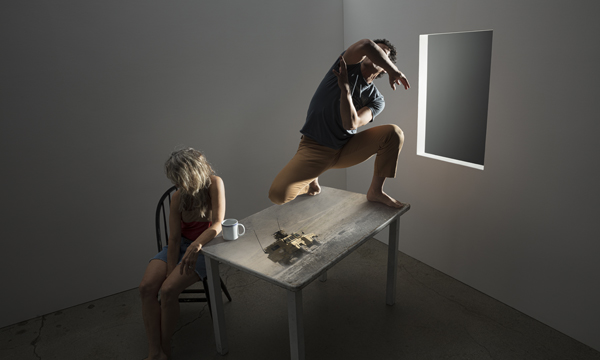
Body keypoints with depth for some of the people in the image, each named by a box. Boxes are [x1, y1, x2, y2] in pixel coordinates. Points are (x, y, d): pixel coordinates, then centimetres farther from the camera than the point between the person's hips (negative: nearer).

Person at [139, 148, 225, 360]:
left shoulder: (214, 184, -18)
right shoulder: (179, 196, -7)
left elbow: (218, 224, -25)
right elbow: (174, 238, -7)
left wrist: (196, 246, -41)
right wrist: (170, 272, -14)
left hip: (205, 247, -4)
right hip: (181, 244, 5)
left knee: (168, 290, -22)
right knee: (147, 287, -16)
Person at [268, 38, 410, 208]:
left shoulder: (376, 99, 2)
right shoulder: (350, 65, -4)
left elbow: (351, 124, -18)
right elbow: (366, 45, -28)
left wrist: (345, 87, -22)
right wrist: (395, 72, -23)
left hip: (347, 149, 3)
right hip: (315, 147, -3)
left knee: (394, 133, -19)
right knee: (278, 194, -23)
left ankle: (375, 191, -3)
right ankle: (311, 179, 13)